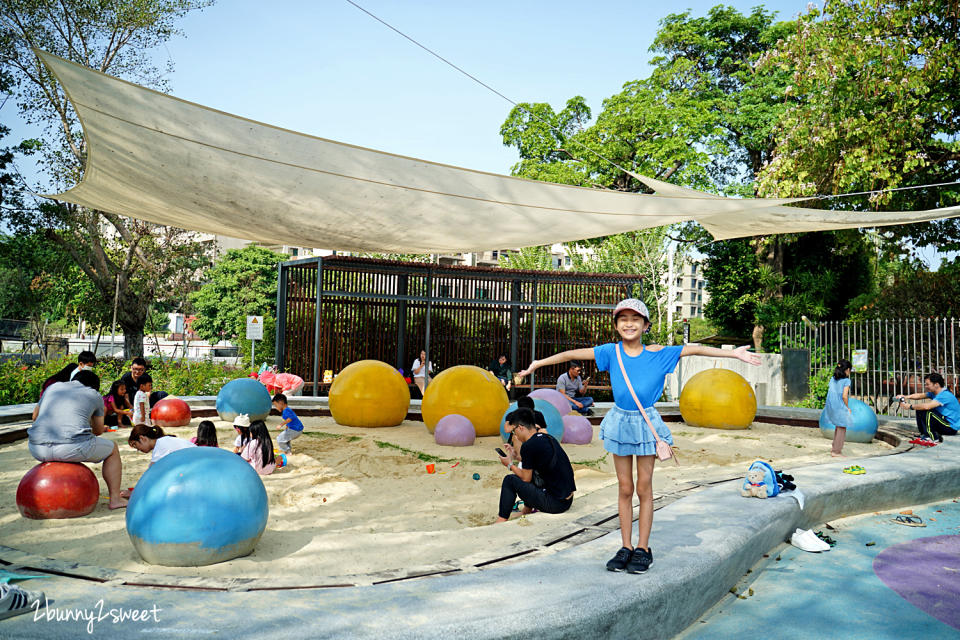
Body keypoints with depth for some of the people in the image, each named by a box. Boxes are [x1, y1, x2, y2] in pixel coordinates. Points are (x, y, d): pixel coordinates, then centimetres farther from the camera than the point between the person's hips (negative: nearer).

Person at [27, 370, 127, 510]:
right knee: (112, 449, 23)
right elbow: (99, 430, 27)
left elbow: (36, 416, 38)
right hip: (73, 447, -5)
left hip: (38, 450, 5)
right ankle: (115, 499, 17)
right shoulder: (95, 395, 17)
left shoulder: (53, 387, 25)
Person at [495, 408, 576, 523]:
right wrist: (517, 456, 25)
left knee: (510, 480, 1)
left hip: (555, 503, -9)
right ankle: (526, 513, 36)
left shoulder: (528, 446, -15)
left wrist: (510, 465, 10)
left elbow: (526, 478, -6)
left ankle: (502, 520, 7)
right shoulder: (548, 438, 9)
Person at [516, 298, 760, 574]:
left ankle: (643, 549, 17)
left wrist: (734, 353, -7)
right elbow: (572, 354, 1)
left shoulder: (658, 353, -6)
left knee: (644, 488, 5)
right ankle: (626, 547, 19)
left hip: (647, 423, -1)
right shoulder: (611, 352, -3)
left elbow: (694, 349, -5)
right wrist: (539, 363, 5)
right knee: (624, 488, 9)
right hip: (620, 422, 2)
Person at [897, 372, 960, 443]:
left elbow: (926, 406, -37)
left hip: (952, 427, -9)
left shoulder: (945, 395, -26)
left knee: (927, 412, -28)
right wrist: (906, 397, -13)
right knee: (920, 410, 5)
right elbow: (920, 395, 6)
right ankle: (924, 435, 10)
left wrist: (910, 406, -25)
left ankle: (932, 438, -12)